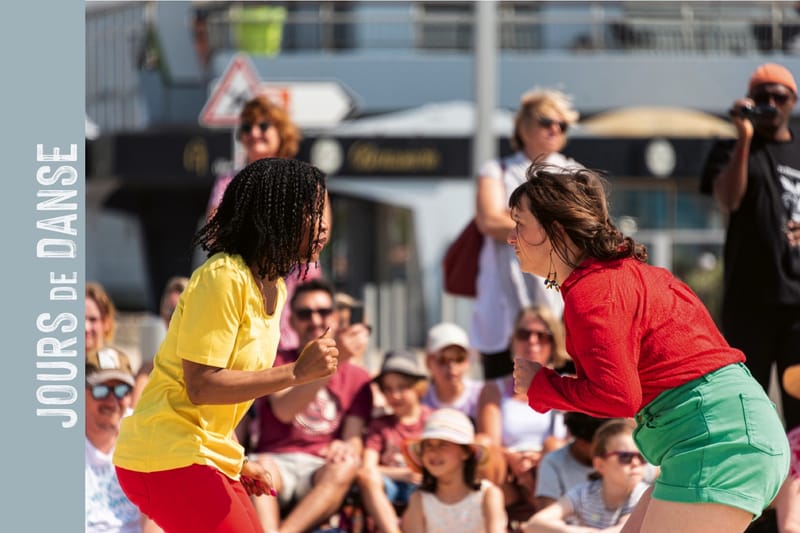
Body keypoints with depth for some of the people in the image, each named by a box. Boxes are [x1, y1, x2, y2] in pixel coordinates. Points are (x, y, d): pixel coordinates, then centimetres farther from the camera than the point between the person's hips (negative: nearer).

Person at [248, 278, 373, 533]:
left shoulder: (357, 378, 16)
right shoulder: (277, 360, 12)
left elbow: (354, 440, 4)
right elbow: (284, 411, -9)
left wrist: (346, 448, -24)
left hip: (321, 471, 1)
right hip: (276, 460, -1)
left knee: (346, 465, -33)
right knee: (261, 465, -35)